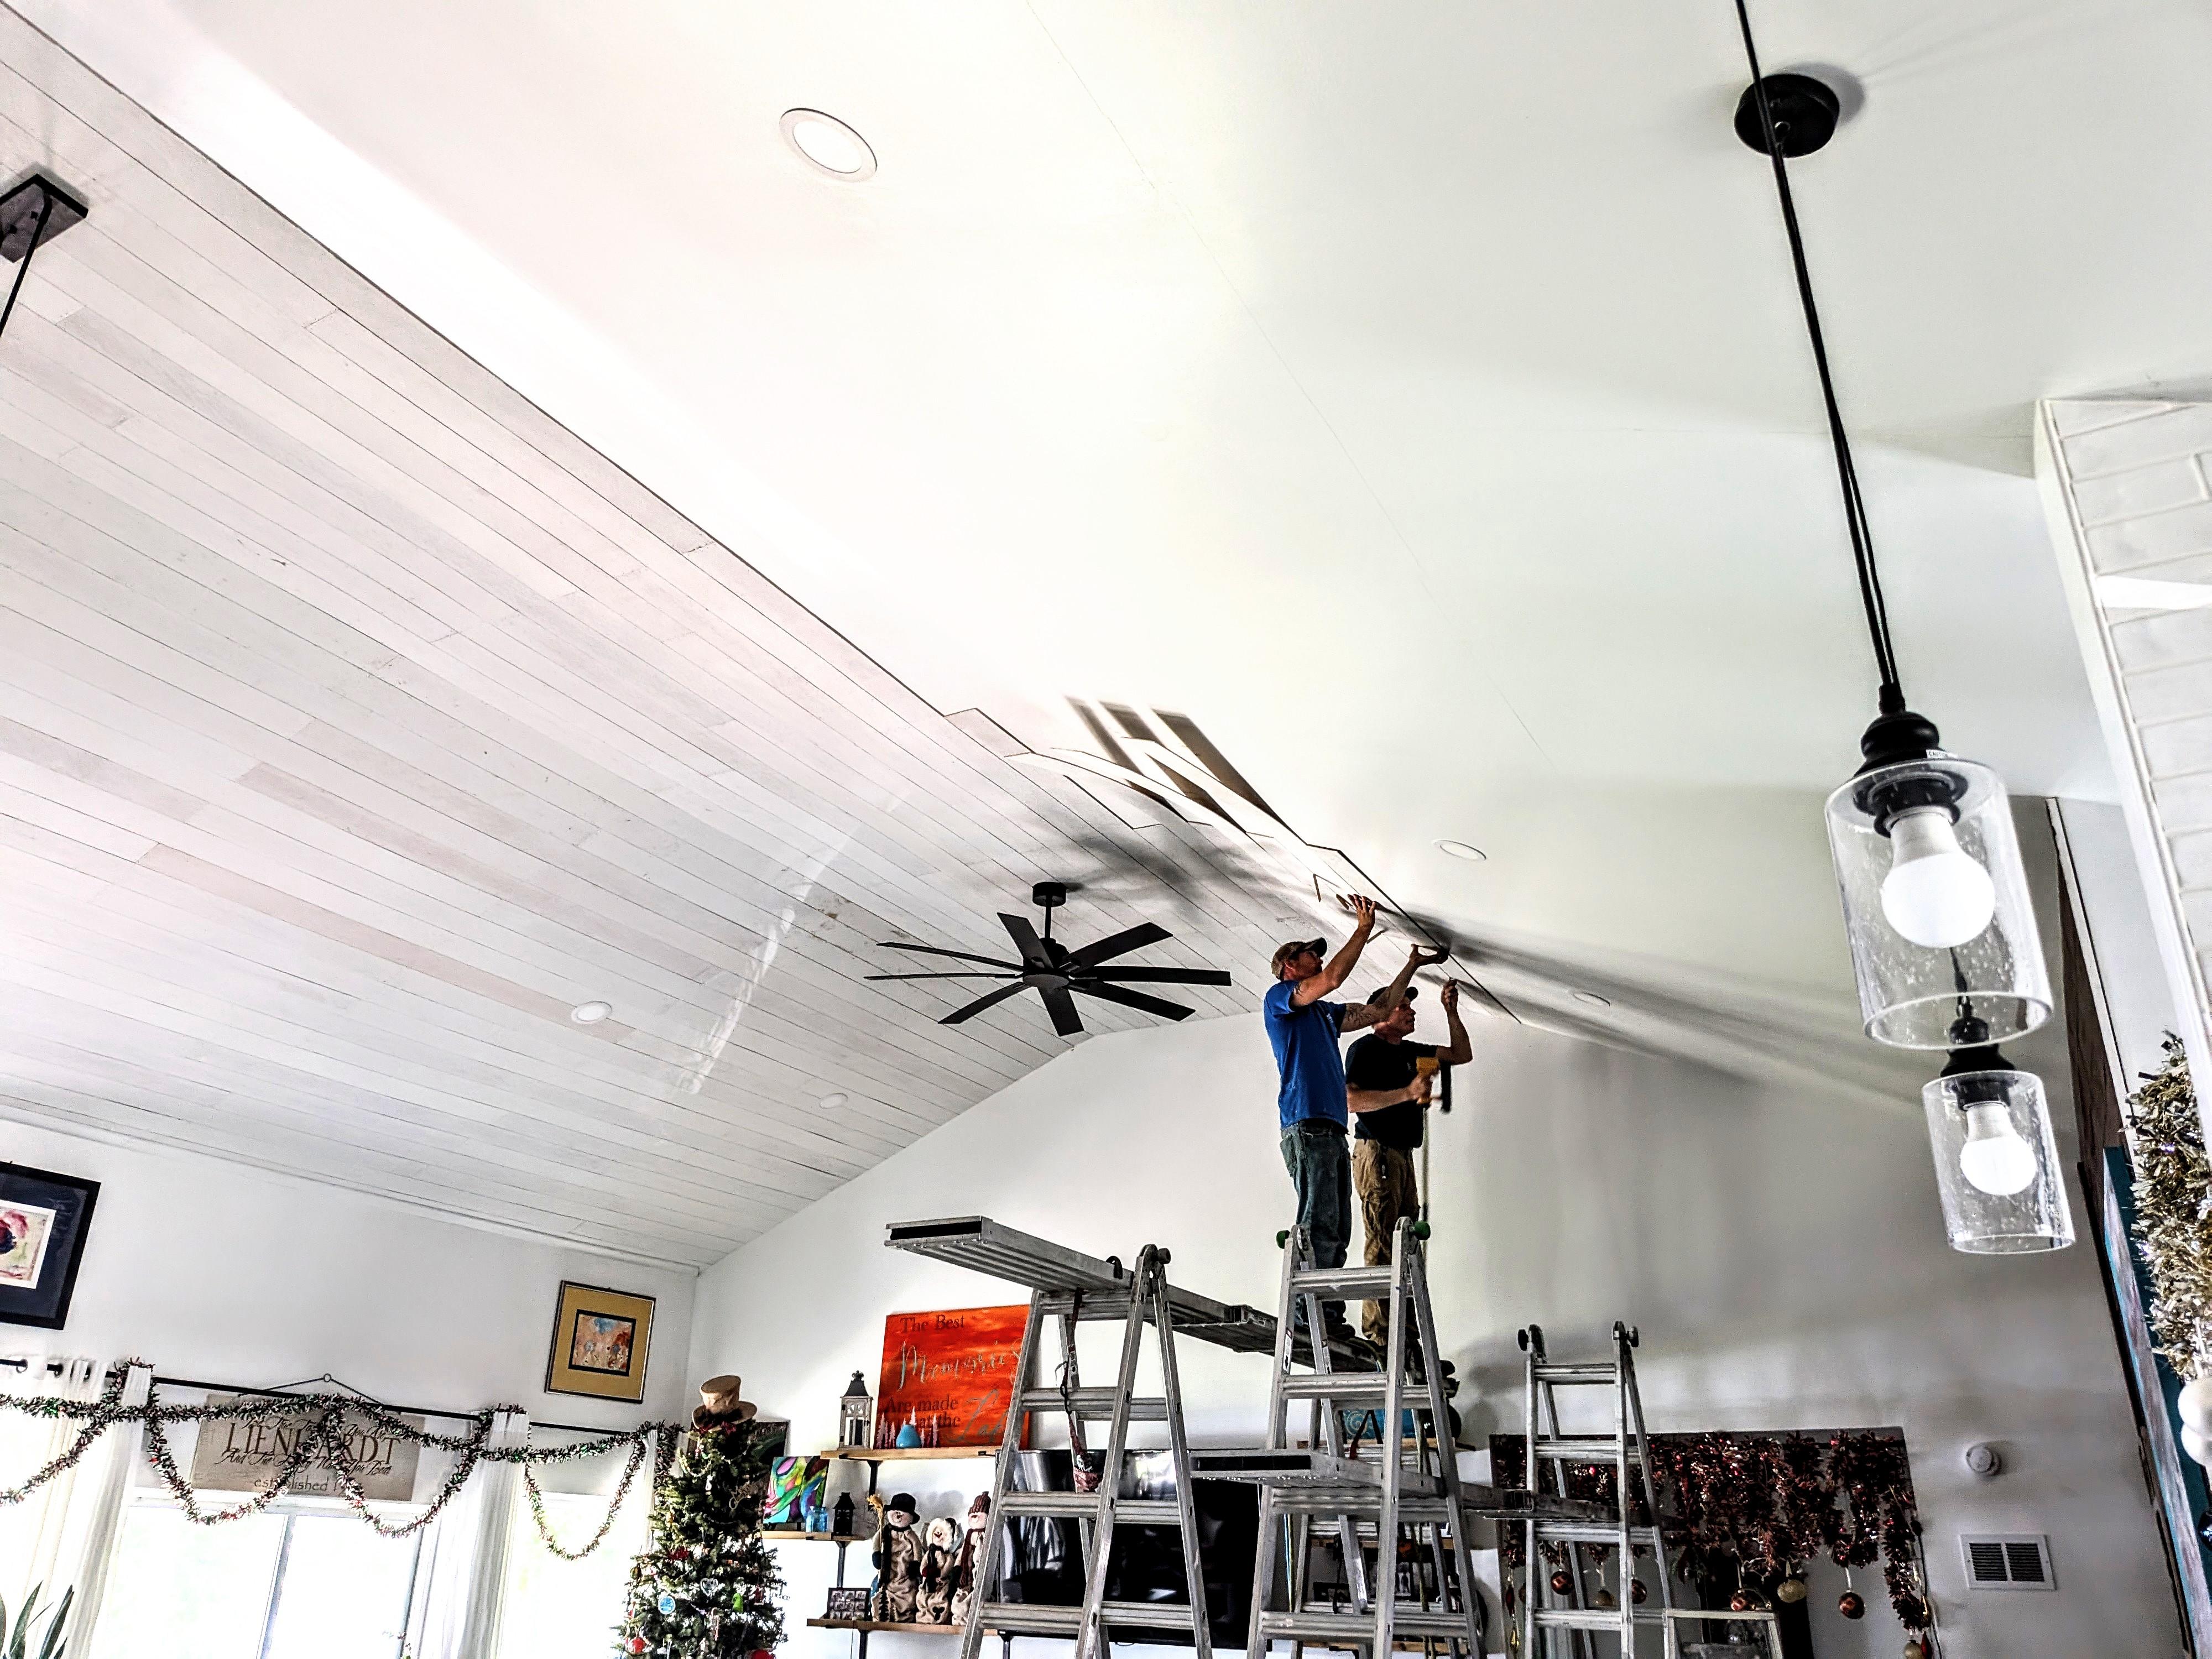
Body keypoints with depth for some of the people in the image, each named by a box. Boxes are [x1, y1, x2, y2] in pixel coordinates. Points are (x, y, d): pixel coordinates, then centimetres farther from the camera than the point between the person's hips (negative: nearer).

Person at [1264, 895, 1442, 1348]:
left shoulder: (1324, 1013, 28)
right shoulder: (1278, 997, 4)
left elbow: (1377, 1010, 33)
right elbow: (1332, 979, -11)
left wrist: (1411, 966, 31)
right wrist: (1363, 929, -3)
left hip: (1333, 1129, 9)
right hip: (1306, 1126, -9)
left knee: (1334, 1233, 4)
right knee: (1317, 1227, -16)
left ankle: (1330, 1320, 3)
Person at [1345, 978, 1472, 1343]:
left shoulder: (1409, 1050, 20)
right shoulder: (1365, 1049, -5)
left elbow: (1462, 1054, 26)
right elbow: (1352, 1100, -19)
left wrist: (1451, 1011, 15)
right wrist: (1407, 1093, -22)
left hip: (1402, 1156, 9)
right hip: (1377, 1153, -9)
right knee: (1382, 1248, -12)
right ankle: (1377, 1337, -12)